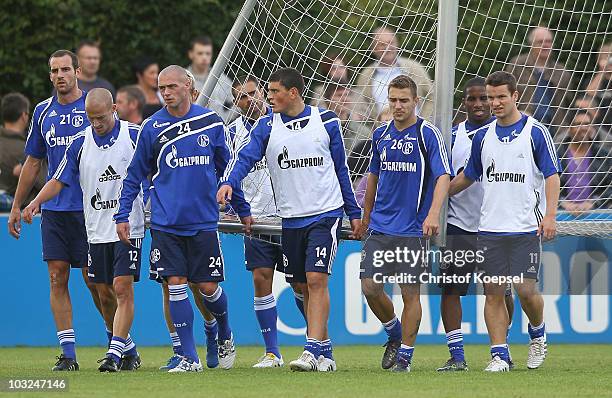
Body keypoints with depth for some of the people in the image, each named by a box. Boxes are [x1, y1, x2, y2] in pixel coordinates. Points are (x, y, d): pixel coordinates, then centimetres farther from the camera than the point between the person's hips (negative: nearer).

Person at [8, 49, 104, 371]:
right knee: (57, 278, -1)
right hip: (53, 209, 4)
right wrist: (17, 206, 16)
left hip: (88, 208, -4)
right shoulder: (43, 112, 11)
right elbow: (33, 163, 18)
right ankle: (68, 353, 2)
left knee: (93, 280, -3)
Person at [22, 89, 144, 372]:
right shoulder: (80, 143, 4)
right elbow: (59, 180, 7)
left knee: (122, 289, -13)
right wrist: (36, 202, -9)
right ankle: (129, 349, 23)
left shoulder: (135, 136, -3)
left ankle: (115, 353, -14)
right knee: (105, 293, 7)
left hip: (128, 228, -4)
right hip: (97, 230, 4)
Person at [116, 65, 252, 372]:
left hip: (203, 220, 0)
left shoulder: (211, 122, 2)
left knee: (208, 287, 2)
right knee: (176, 285, -6)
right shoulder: (152, 128, 0)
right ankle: (190, 358, -1)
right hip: (165, 223, 0)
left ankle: (225, 336, 31)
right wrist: (122, 215, 2)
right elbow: (135, 175, 8)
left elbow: (226, 168, 12)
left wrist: (242, 209, 16)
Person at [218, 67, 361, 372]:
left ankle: (313, 352, -19)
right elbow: (246, 157, -11)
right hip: (291, 218, 3)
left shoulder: (326, 122, 2)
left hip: (326, 213, -3)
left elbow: (340, 168, 11)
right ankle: (325, 352, 18)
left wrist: (354, 212, 13)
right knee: (303, 287, 7)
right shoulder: (266, 126, 3)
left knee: (316, 280, -15)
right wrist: (229, 182, -32)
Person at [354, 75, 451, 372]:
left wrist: (433, 213, -27)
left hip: (412, 230, -5)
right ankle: (394, 334, 24)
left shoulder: (427, 134, -6)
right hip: (380, 226, 5)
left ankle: (405, 355, 9)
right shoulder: (381, 135, 11)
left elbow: (443, 176, -14)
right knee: (370, 287, -1)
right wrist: (365, 218, 22)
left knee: (410, 293, -1)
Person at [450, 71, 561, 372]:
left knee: (526, 290, -6)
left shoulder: (535, 132, -2)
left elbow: (551, 175, -3)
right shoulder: (482, 136, 10)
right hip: (490, 228, 4)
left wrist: (549, 215, -14)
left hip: (526, 228, -4)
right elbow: (468, 176, 23)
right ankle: (500, 354, 4)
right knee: (493, 292, -1)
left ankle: (537, 334, 22)